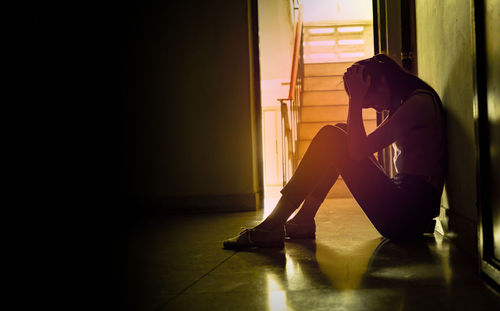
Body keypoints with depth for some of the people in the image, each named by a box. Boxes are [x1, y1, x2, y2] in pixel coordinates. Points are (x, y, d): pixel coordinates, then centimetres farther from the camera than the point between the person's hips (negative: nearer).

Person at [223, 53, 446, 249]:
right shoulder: (405, 103, 19)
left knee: (331, 138, -13)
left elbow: (358, 150, -20)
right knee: (340, 133, 11)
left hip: (409, 215, -10)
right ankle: (303, 220, 7)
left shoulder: (420, 102, -11)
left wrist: (356, 99, -14)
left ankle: (272, 226, -13)